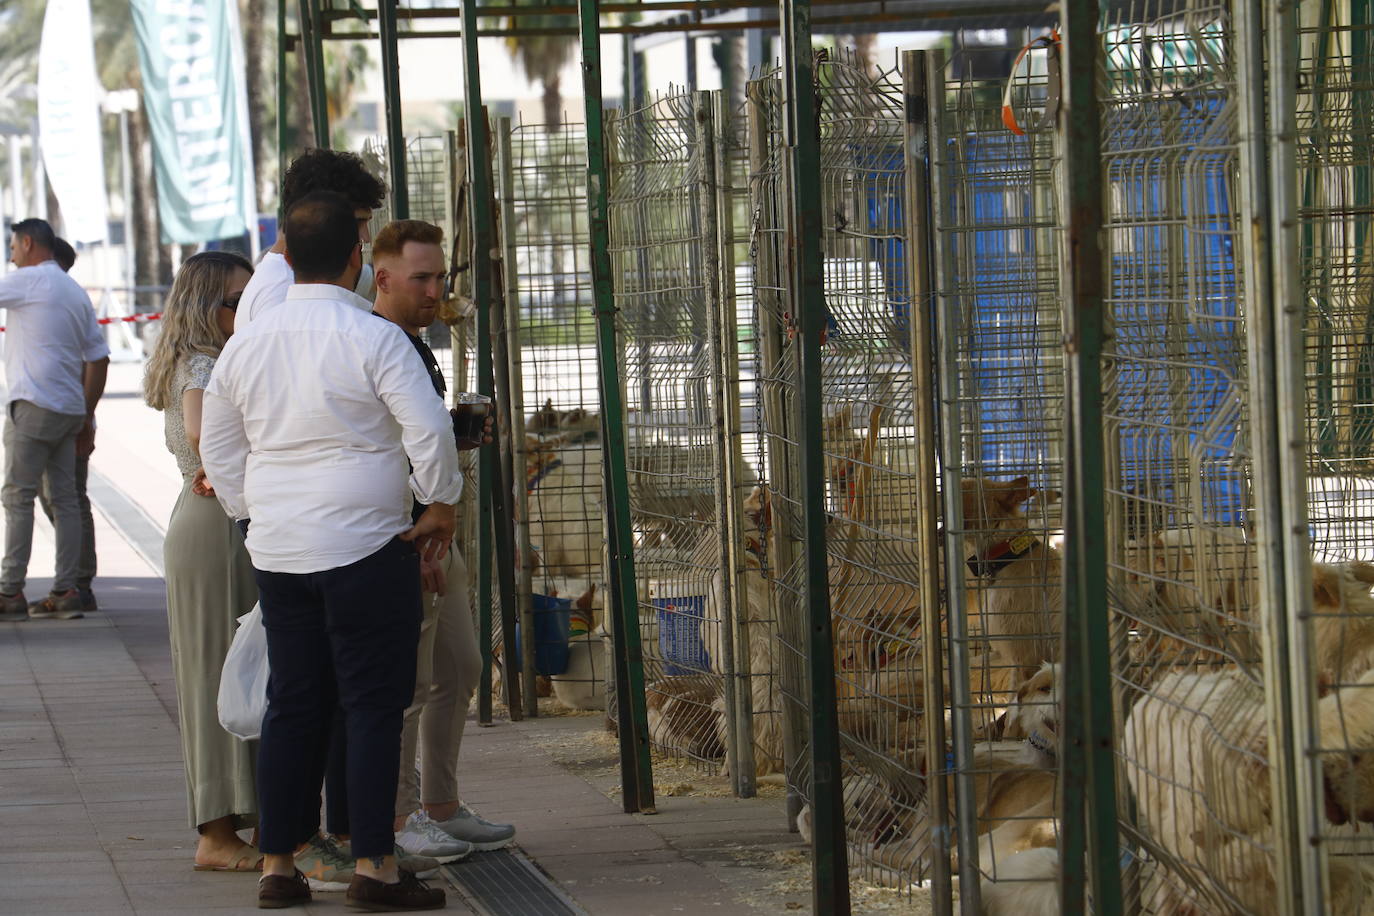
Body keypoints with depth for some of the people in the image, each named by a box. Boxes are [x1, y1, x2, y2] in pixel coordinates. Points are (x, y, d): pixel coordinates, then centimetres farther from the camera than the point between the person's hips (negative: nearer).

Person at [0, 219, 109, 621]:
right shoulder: (77, 292, 18)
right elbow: (98, 358, 16)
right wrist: (87, 416, 19)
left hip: (34, 404, -8)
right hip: (70, 408, 8)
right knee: (65, 499, 7)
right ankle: (65, 591, 7)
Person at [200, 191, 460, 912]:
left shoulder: (247, 343, 7)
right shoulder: (373, 339, -11)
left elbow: (218, 448, 14)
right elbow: (429, 431, -15)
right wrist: (440, 508, 0)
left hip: (277, 552, 6)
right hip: (366, 548, -6)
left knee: (292, 704, 12)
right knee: (373, 707, -1)